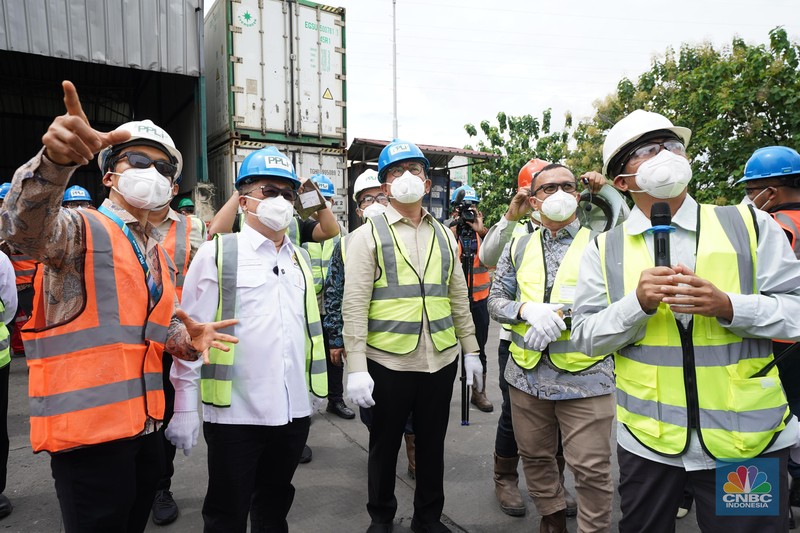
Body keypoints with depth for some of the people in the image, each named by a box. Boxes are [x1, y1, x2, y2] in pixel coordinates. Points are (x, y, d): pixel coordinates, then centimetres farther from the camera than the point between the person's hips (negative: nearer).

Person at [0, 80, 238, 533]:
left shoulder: (157, 253, 15)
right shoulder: (81, 229, -7)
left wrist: (186, 338, -1)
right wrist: (57, 159, -48)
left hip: (145, 427, 7)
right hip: (88, 428, -7)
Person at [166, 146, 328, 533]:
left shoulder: (300, 259, 10)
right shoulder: (217, 254, -5)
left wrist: (316, 385, 17)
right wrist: (184, 405, -7)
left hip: (294, 411, 5)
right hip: (235, 413, -4)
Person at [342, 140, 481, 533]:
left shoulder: (444, 235, 10)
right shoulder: (368, 235, -5)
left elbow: (458, 297, 13)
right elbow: (354, 305, -10)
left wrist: (470, 350, 11)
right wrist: (356, 367, -15)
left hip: (441, 360, 4)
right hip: (388, 363, -3)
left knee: (432, 445, 17)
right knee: (384, 446, 14)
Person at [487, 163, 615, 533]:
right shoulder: (519, 248, 10)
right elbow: (496, 300, 7)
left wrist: (562, 313, -19)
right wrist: (528, 310, -12)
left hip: (584, 375, -3)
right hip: (527, 374, 4)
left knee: (591, 469, 2)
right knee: (534, 457, 18)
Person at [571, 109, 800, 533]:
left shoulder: (749, 225, 0)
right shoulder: (604, 250, -1)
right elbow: (585, 337, -4)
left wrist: (726, 306, -20)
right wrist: (638, 304, -20)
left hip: (747, 438, 0)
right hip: (647, 441, 1)